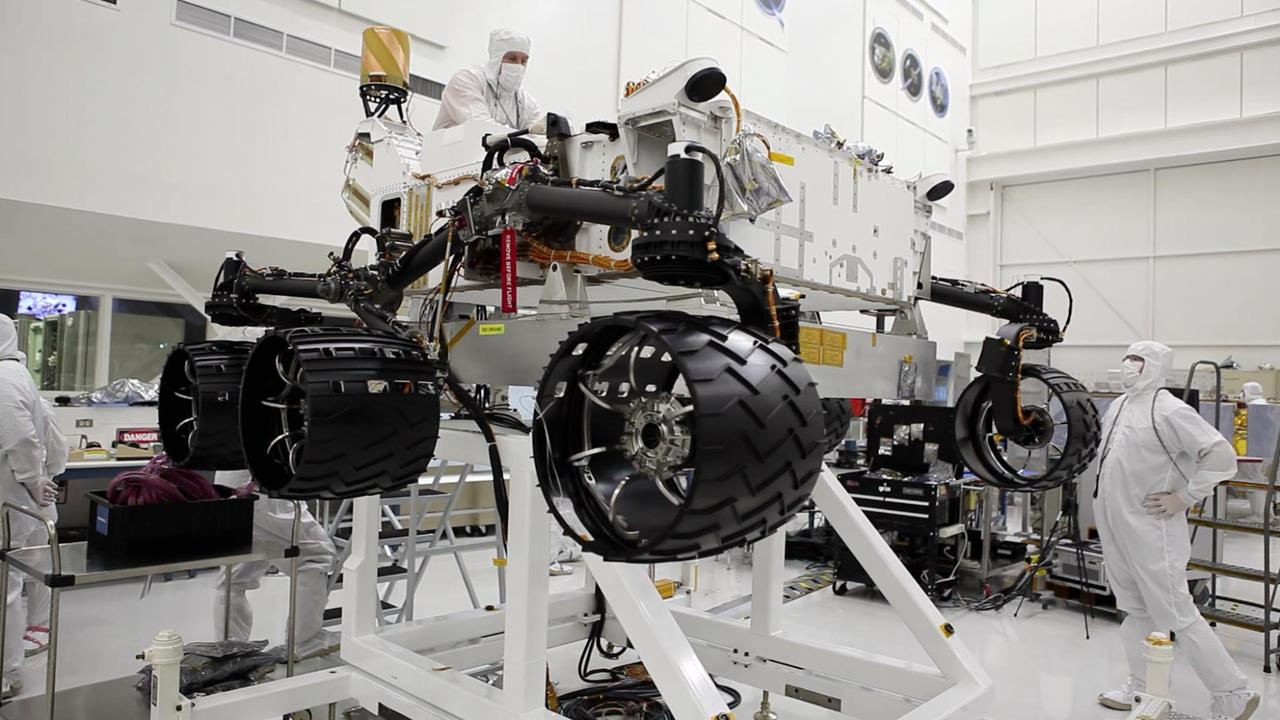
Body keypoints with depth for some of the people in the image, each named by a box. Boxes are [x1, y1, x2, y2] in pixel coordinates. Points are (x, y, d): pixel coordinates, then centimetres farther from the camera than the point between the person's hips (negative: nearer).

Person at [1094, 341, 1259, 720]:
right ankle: (1140, 688, 29)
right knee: (1136, 611, 17)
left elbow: (1222, 456, -21)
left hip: (1150, 529, -8)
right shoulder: (1118, 405, 10)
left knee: (1175, 615, -2)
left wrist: (1184, 498, -17)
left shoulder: (1168, 410, -16)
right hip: (1116, 528, 8)